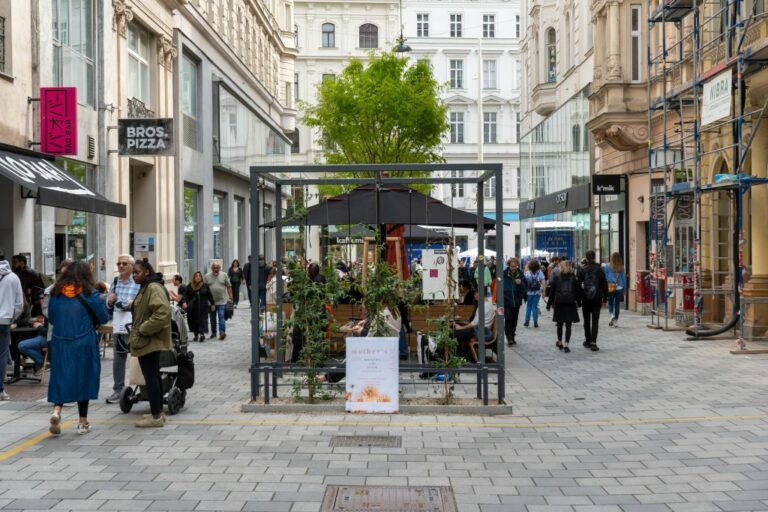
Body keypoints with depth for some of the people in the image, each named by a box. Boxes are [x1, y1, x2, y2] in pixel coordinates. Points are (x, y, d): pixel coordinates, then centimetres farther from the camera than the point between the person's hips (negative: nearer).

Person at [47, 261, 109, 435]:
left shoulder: (56, 293, 2)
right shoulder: (89, 293, -7)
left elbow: (51, 319, 11)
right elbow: (103, 318, -3)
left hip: (60, 343, 2)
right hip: (84, 344, -2)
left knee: (60, 377, 11)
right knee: (83, 378, 7)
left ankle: (57, 409, -14)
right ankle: (83, 423, 12)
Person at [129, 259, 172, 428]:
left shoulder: (154, 288, -17)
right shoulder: (145, 287, 16)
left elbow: (163, 312, -28)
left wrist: (143, 329, -21)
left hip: (148, 341, -11)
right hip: (148, 341, 11)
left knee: (151, 377, -7)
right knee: (154, 376, 15)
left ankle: (156, 416, -3)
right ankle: (158, 412, 23)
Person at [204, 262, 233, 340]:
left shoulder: (224, 275, 3)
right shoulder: (207, 276, 3)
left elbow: (229, 287, 4)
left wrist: (230, 297, -2)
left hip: (222, 301, -2)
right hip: (211, 302, 2)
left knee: (221, 317, -11)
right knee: (213, 318, 12)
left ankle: (222, 332, -16)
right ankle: (213, 333, 24)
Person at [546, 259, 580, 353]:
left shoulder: (556, 277, -4)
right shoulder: (573, 277, -1)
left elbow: (552, 291, -2)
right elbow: (577, 291, -1)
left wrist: (549, 304, 3)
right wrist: (578, 302, 7)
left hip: (559, 303, 0)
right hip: (570, 303, 0)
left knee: (560, 324, 16)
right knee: (568, 325, 1)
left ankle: (559, 342, 28)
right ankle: (565, 345, -6)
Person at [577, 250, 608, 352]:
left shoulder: (581, 269, -6)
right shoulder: (599, 269, -4)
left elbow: (578, 284, -6)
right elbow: (604, 284, -1)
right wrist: (605, 297, 8)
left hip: (585, 298, 0)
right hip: (597, 298, 0)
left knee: (587, 320, 13)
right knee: (595, 320, -1)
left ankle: (588, 341, 20)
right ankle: (593, 342, -11)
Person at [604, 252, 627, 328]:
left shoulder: (607, 266, -2)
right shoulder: (622, 268, 3)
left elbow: (605, 278, -1)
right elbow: (624, 279, 7)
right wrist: (624, 289, 14)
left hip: (610, 288, -1)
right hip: (619, 288, 1)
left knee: (610, 303, 15)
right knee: (617, 304, 7)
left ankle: (611, 314, -10)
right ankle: (616, 321, 8)